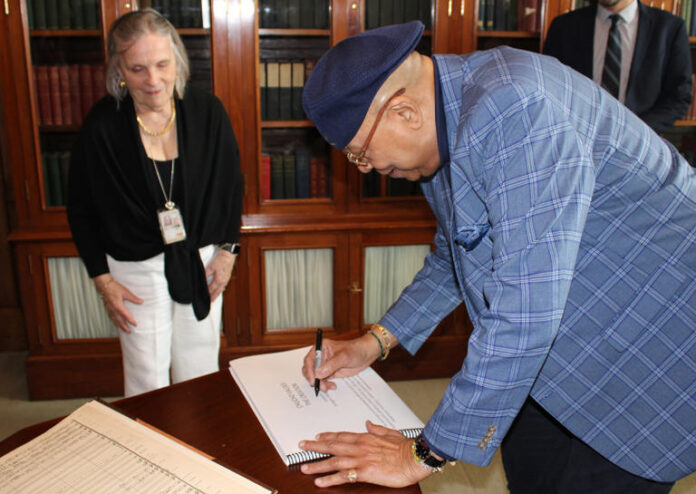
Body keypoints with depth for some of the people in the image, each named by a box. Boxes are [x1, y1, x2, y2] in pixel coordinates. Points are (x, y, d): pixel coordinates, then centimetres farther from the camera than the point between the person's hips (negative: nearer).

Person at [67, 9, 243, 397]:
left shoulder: (208, 111, -8)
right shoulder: (102, 126, -14)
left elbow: (232, 185, 5)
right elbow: (81, 210, -3)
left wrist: (228, 250, 3)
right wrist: (103, 280, -4)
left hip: (201, 261, 2)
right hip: (136, 269, -2)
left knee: (201, 371, 15)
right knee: (147, 380, 7)